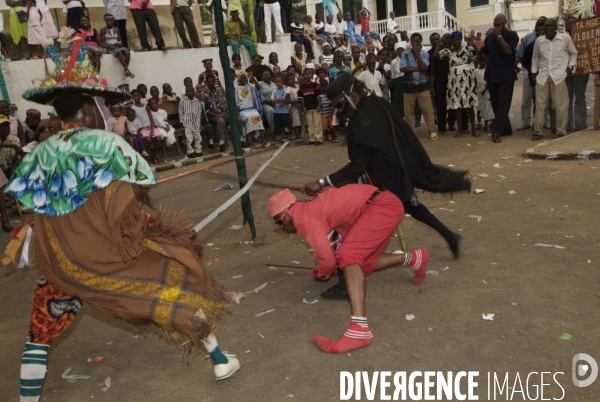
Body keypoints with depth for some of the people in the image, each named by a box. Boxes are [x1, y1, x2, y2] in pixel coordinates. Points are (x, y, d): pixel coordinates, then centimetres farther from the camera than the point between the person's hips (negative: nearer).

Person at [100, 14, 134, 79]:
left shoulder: (116, 30, 18)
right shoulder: (103, 30, 5)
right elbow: (102, 43, -1)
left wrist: (120, 44, -9)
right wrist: (111, 46, -18)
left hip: (118, 46, 4)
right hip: (110, 48, -4)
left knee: (127, 52, -30)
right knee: (119, 52, -38)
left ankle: (125, 71, -30)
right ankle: (128, 70, -43)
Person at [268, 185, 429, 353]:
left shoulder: (304, 217, -12)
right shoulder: (309, 207, 16)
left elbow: (327, 257, -16)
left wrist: (323, 274, 5)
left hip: (382, 205, -10)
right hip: (385, 204, 10)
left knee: (348, 256, -24)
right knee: (363, 264, 18)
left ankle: (359, 330, -35)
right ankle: (413, 258, 28)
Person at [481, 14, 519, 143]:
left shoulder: (511, 35, -2)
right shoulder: (489, 38, 13)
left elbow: (508, 50, -18)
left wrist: (499, 35, -13)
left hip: (506, 76, -5)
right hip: (492, 76, 6)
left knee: (503, 104, -7)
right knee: (495, 104, 9)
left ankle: (497, 132, -11)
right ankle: (506, 129, 21)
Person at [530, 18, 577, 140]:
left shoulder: (566, 38, 1)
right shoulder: (539, 41, 8)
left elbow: (573, 53, 11)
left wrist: (570, 68, 2)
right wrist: (534, 73, 14)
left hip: (559, 76, -2)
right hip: (542, 77, 3)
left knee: (560, 105, -2)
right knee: (540, 105, 2)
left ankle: (561, 132, 7)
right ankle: (538, 131, 9)